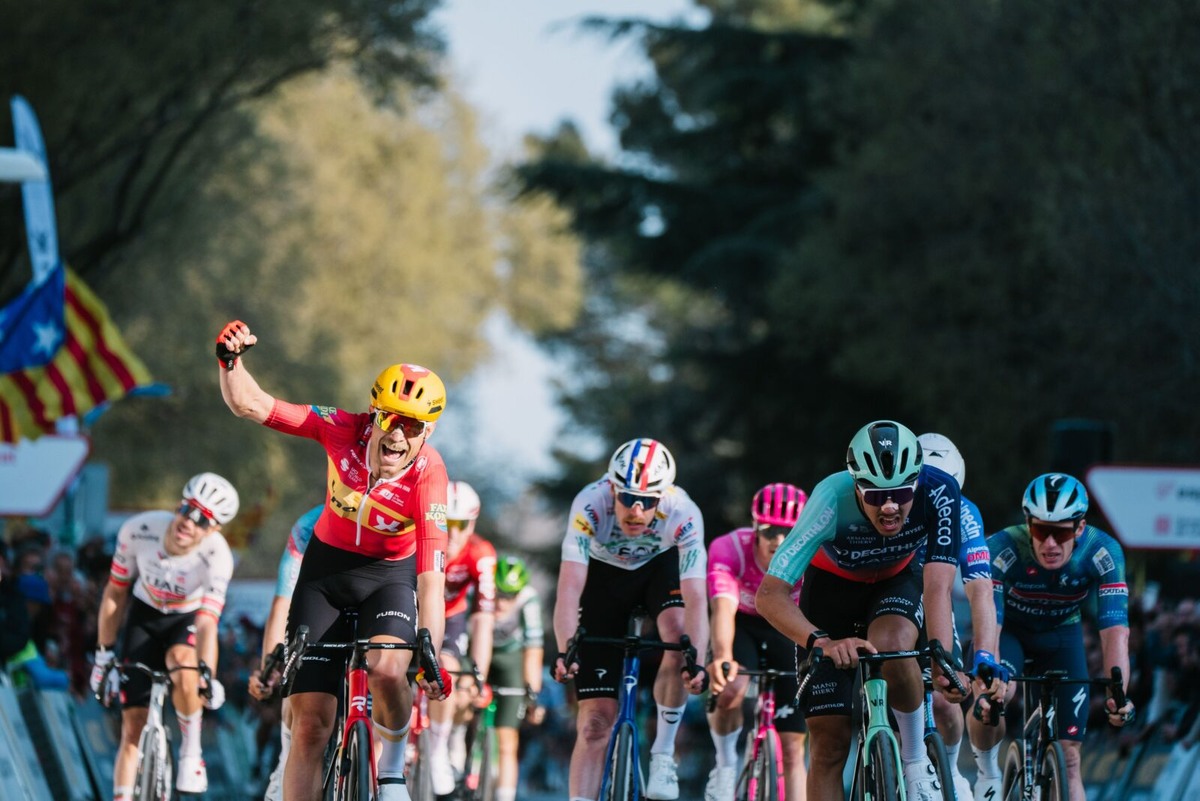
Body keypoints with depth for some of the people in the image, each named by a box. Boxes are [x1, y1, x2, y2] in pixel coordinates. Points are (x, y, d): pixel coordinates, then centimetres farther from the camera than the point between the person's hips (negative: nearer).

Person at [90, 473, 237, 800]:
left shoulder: (217, 555, -30)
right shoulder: (138, 531, -26)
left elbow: (207, 623, -37)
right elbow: (115, 592, -11)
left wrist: (208, 677, -52)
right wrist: (104, 653, -7)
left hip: (187, 620, -2)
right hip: (144, 616, 2)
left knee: (182, 662, -37)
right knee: (133, 723, -6)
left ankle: (191, 751, -16)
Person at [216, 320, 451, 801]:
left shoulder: (428, 475, -26)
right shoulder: (345, 431, -21)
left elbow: (431, 578, -29)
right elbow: (249, 405, -22)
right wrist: (231, 361, -40)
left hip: (389, 576, -2)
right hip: (326, 568, 2)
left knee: (388, 670, -33)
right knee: (310, 725, -6)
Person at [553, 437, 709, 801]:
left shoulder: (683, 515, -34)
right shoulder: (590, 505, -36)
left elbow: (695, 597, -39)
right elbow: (569, 587, -42)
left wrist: (696, 661, -54)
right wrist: (565, 651, -56)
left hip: (660, 567, 0)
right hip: (604, 575, 0)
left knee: (679, 633, -32)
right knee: (596, 719, -7)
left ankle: (663, 754, -13)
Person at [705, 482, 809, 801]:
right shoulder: (729, 549, -33)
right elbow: (723, 608, -46)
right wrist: (722, 657, -64)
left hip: (789, 629, 1)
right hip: (742, 623, -1)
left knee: (793, 747, -4)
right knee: (730, 688, -33)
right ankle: (725, 767, -6)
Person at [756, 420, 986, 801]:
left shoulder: (939, 494, -33)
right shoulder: (833, 499, -38)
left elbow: (937, 587, -35)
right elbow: (770, 594, -41)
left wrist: (943, 662, -50)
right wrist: (822, 642, -57)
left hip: (897, 580, 1)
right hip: (832, 584, 0)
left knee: (891, 646, -35)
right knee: (829, 742, -7)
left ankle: (916, 758, -11)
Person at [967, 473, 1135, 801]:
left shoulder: (1103, 553, -30)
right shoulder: (1003, 549, -34)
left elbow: (1115, 632, -35)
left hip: (1062, 635, 2)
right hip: (1010, 630, -2)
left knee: (1069, 756, -6)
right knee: (991, 700, -32)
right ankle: (988, 772, -3)